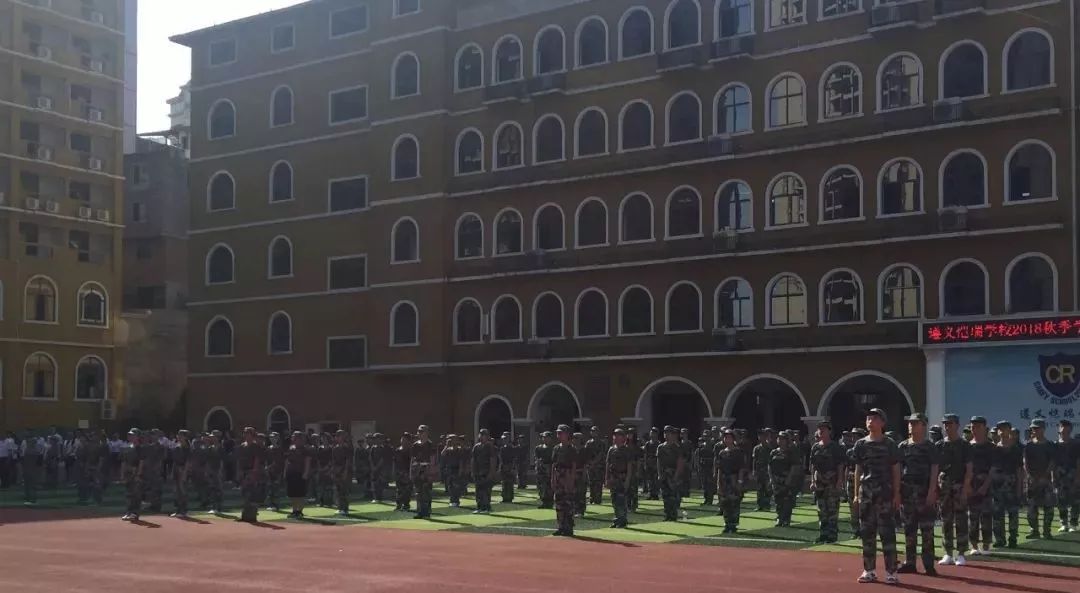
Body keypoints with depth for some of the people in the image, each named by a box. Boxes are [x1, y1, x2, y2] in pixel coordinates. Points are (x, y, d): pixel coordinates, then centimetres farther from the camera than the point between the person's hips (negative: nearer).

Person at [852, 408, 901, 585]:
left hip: (884, 492, -4)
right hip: (866, 493, 4)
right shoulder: (861, 444, 10)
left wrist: (896, 494, -4)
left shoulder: (889, 444, 1)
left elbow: (896, 470, 1)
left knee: (887, 531, -6)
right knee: (867, 531, 7)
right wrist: (856, 494, 8)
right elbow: (858, 470, 12)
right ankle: (869, 570, 14)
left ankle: (891, 571, -2)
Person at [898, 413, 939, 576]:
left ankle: (929, 565, 2)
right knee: (909, 529, 7)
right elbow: (898, 470, 10)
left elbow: (934, 471, -5)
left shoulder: (930, 447, 1)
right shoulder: (903, 446, 11)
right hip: (906, 491, 4)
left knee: (927, 529, -2)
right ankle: (909, 563, 13)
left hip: (925, 491, -4)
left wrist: (931, 492, -14)